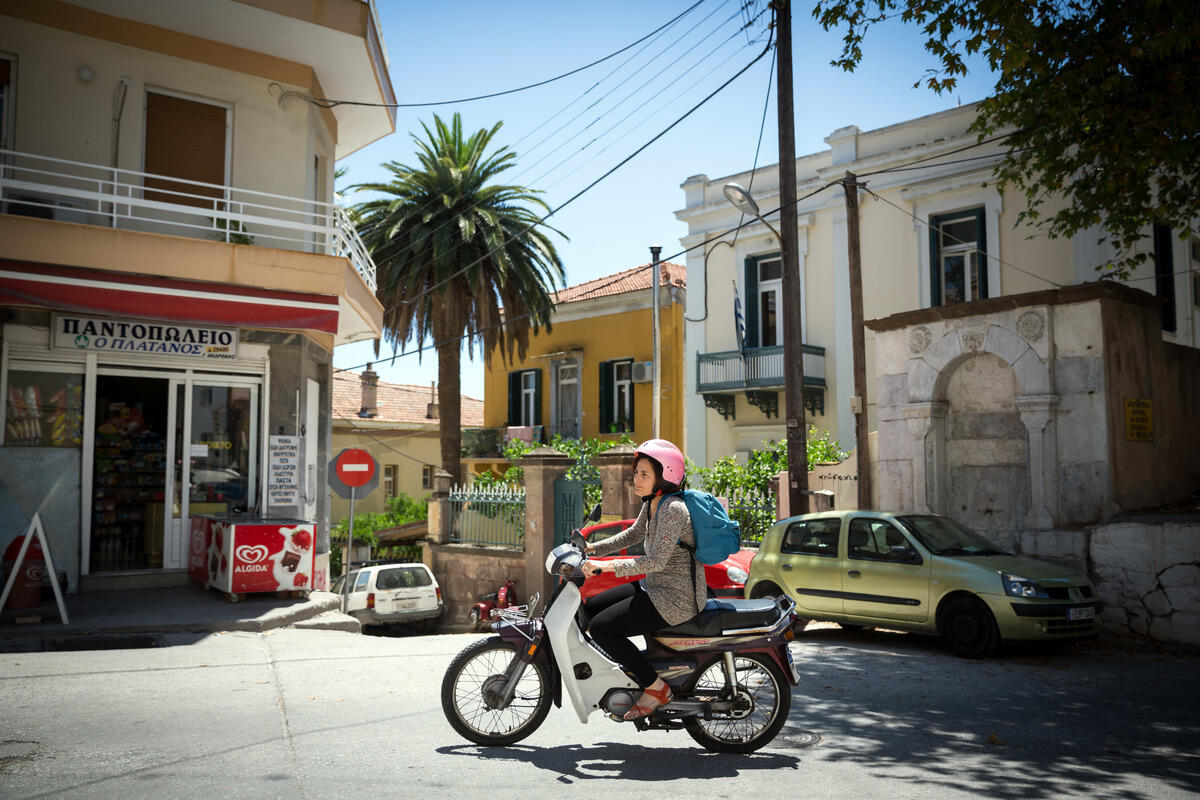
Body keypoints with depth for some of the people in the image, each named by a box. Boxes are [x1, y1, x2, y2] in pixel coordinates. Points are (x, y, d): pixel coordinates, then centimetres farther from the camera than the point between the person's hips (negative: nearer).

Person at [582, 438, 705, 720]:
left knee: (600, 628, -15)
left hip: (676, 599, -10)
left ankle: (656, 687, -5)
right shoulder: (652, 504, 8)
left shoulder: (673, 509, -21)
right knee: (591, 607, 11)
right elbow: (632, 535, 22)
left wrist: (607, 566, -33)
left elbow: (657, 561, -29)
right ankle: (630, 671, 18)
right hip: (655, 587, 10)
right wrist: (593, 548, 11)